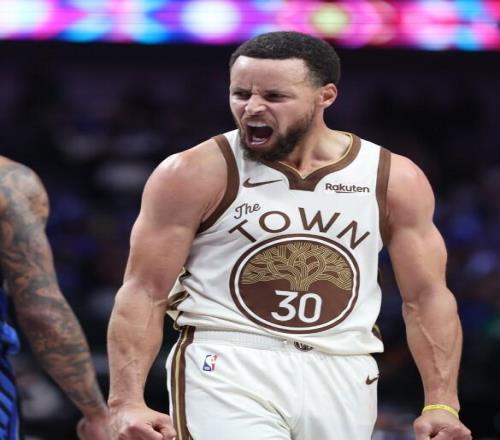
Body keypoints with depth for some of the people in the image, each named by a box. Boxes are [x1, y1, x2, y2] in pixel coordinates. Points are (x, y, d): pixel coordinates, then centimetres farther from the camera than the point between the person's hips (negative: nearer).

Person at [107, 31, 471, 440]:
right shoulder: (194, 175, -5)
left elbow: (427, 297, 7)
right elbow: (143, 294, -5)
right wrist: (127, 403, -16)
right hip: (227, 370, -4)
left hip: (341, 379, 4)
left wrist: (442, 404, -4)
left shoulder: (394, 179, 3)